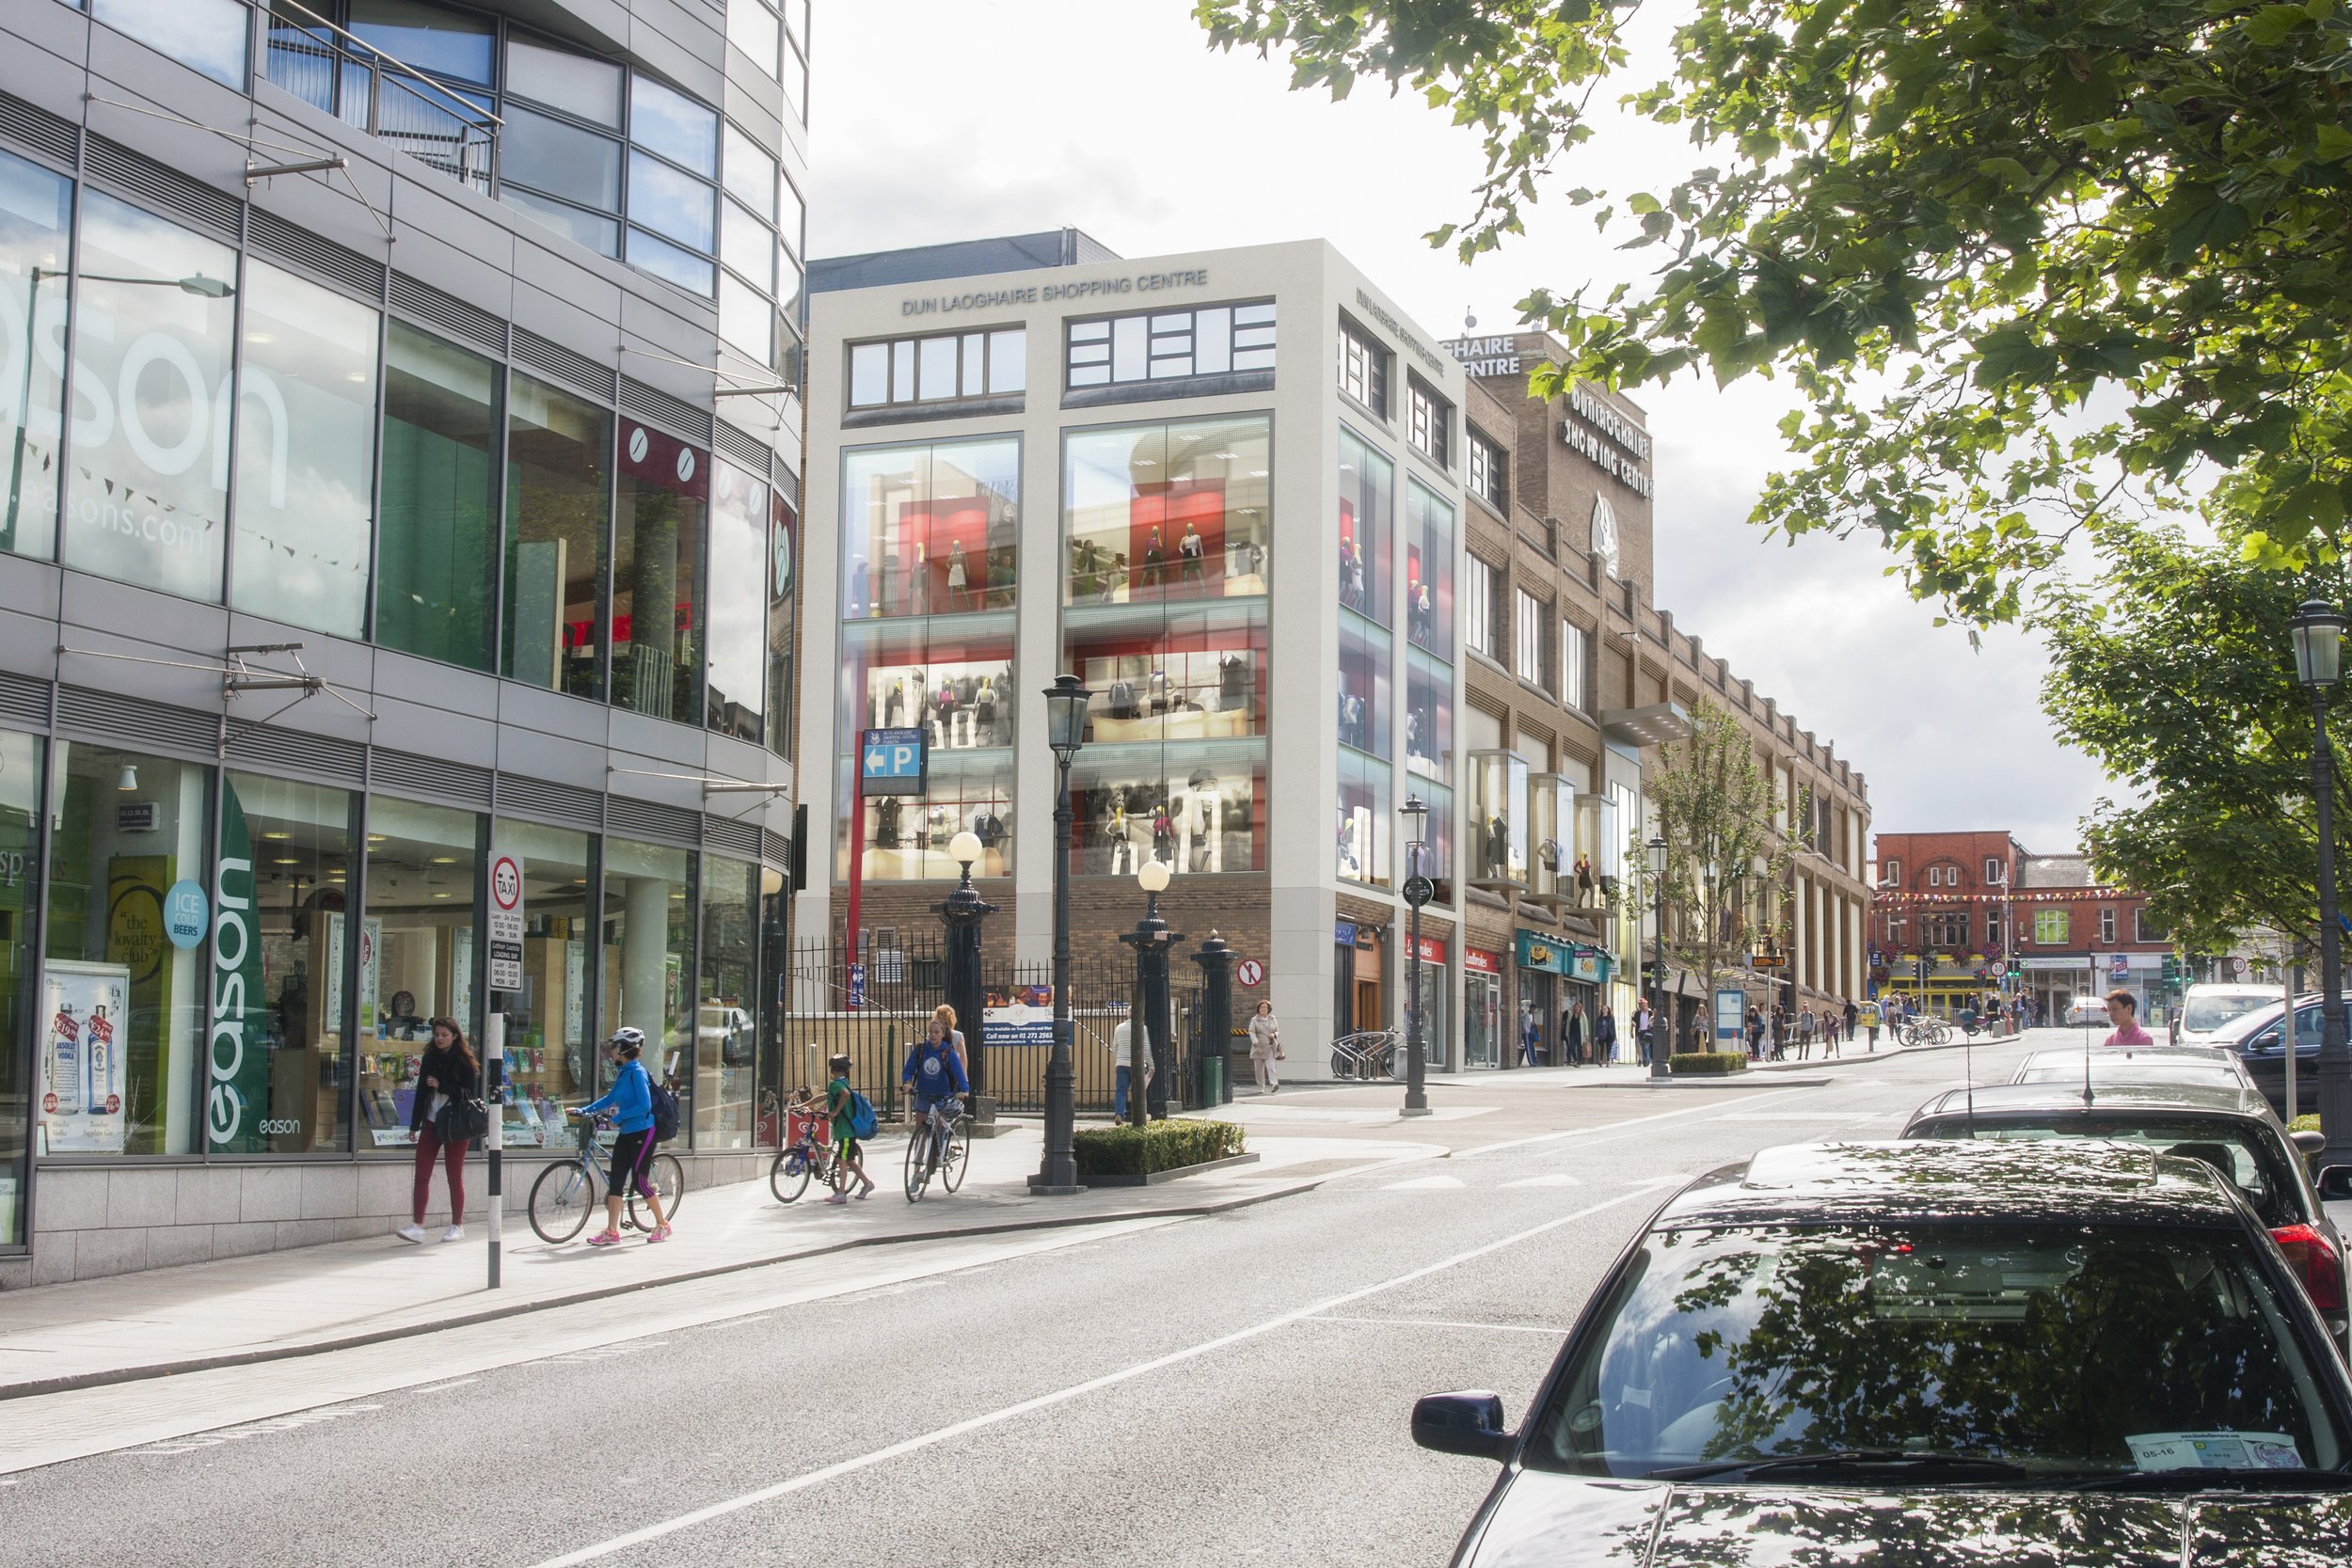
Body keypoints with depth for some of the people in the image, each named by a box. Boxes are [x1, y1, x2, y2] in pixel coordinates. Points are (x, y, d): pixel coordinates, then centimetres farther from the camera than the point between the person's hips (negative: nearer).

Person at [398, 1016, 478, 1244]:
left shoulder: (465, 1062, -4)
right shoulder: (430, 1059, 9)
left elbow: (471, 1094, -9)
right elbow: (421, 1093, 12)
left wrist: (441, 1086, -18)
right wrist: (414, 1125, 10)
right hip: (431, 1123, 4)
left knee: (455, 1177, 3)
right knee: (421, 1175, -4)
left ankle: (457, 1226, 12)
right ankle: (417, 1226, -3)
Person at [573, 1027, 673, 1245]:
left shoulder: (637, 1072, -16)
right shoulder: (623, 1072, 11)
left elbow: (645, 1106, -23)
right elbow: (610, 1098, 23)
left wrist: (618, 1118, -19)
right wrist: (584, 1110, 16)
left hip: (642, 1133, -9)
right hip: (625, 1134, 9)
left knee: (638, 1180, -4)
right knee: (615, 1180, 2)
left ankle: (662, 1225, 11)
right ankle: (611, 1232, 2)